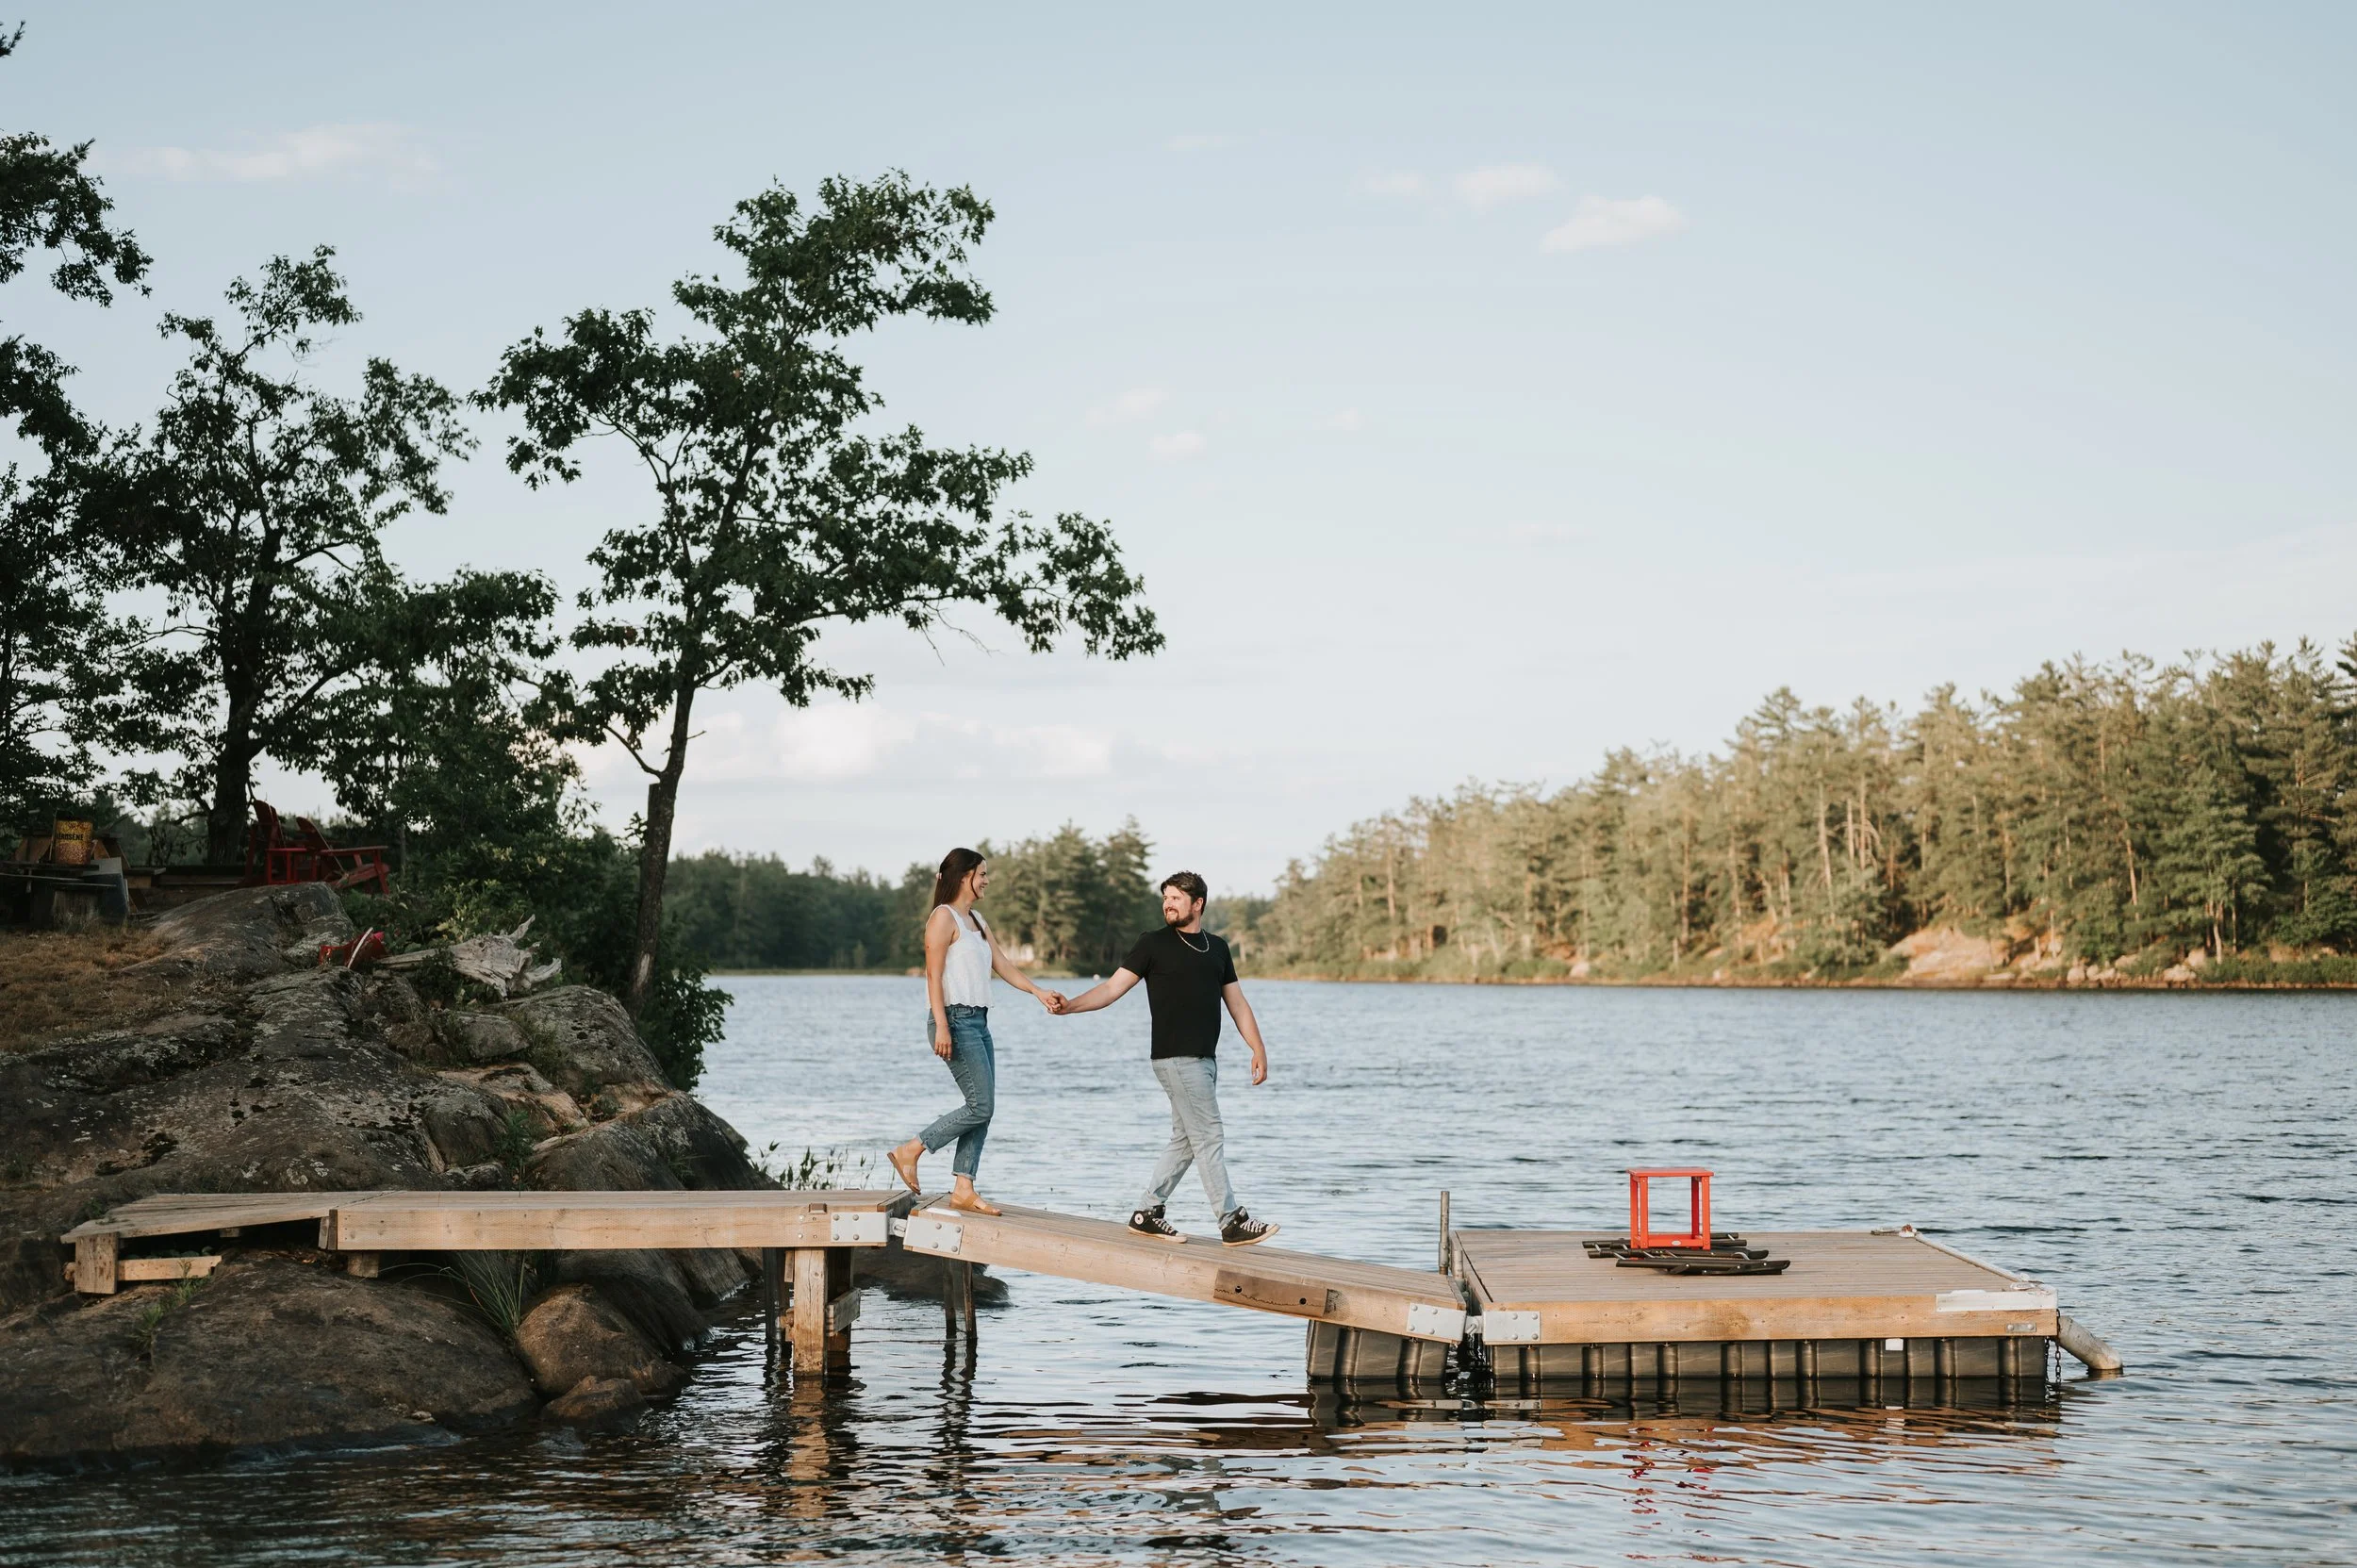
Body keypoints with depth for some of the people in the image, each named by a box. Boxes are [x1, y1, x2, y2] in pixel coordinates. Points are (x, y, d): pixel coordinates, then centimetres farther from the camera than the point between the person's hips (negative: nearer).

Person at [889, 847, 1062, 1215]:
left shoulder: (977, 920, 19)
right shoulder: (944, 917, -8)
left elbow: (1003, 964, 17)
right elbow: (934, 974, -14)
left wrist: (1038, 992, 4)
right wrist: (941, 1026, -21)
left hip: (978, 1022, 9)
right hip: (956, 1020, -9)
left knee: (983, 1109, 5)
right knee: (981, 1106, -11)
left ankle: (964, 1190, 7)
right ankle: (910, 1151, -3)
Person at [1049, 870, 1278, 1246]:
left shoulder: (1217, 948, 15)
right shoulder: (1154, 944, -1)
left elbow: (1237, 1004, 18)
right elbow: (1113, 989, -3)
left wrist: (1259, 1049, 10)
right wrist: (1069, 1006, -16)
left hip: (1205, 1059, 7)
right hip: (1176, 1058, -7)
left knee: (1185, 1141, 9)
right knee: (1209, 1137, -8)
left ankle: (1147, 1214, 17)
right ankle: (1231, 1222, -6)